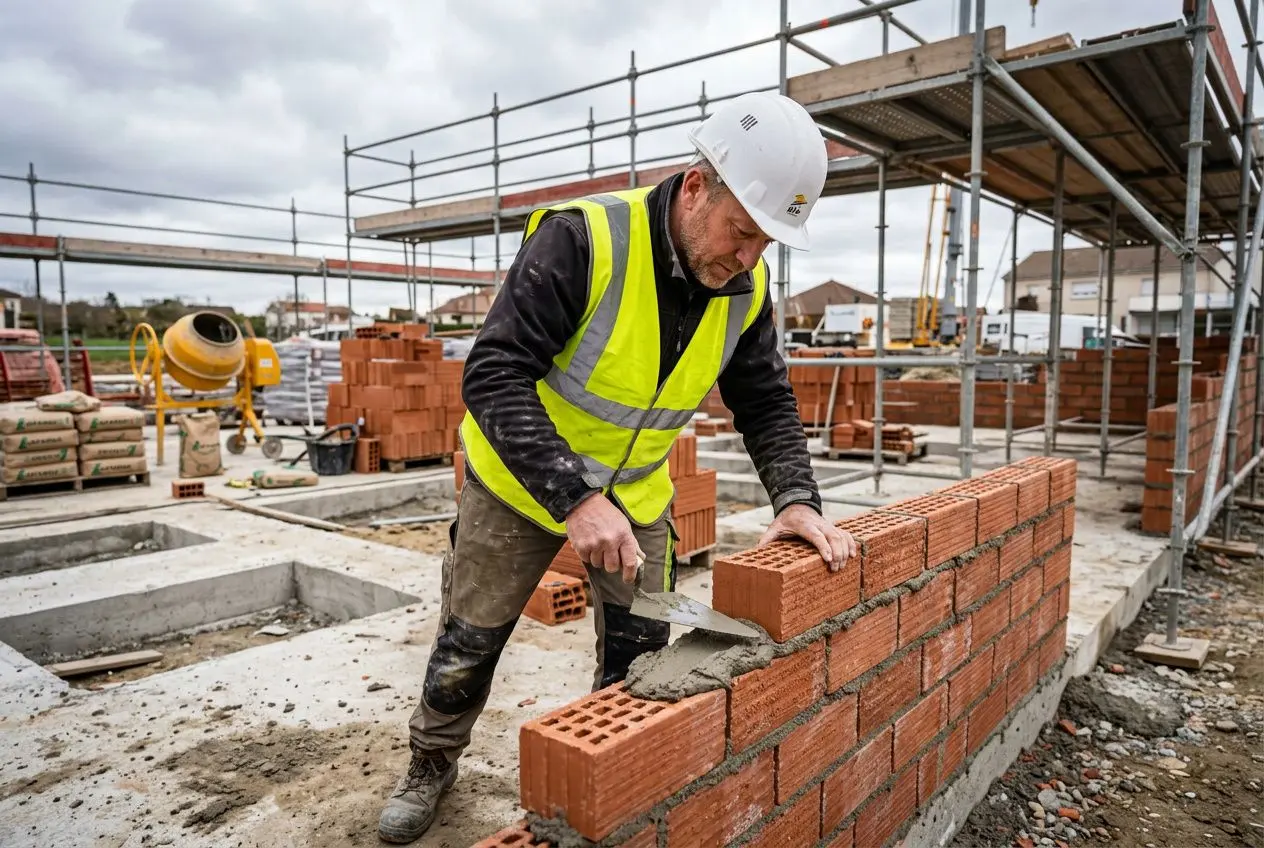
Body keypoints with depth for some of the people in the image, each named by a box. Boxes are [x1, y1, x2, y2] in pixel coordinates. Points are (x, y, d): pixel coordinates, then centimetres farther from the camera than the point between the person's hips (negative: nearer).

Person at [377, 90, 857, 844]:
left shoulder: (745, 288, -12)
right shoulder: (580, 239, -31)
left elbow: (768, 403, -4)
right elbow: (494, 375, -34)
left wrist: (797, 498, -20)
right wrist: (573, 497, -42)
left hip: (636, 490, 4)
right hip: (521, 477, -4)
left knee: (642, 651, 10)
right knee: (470, 638, 11)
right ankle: (432, 766, 39)